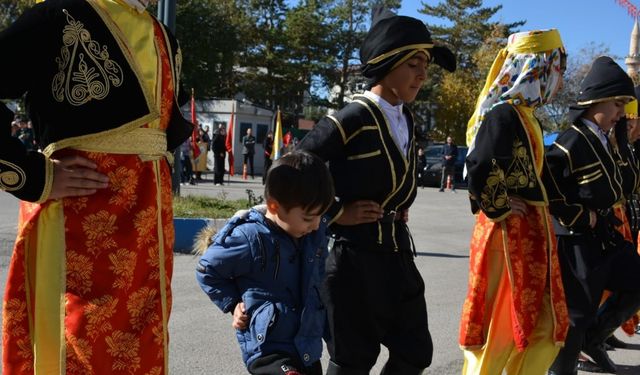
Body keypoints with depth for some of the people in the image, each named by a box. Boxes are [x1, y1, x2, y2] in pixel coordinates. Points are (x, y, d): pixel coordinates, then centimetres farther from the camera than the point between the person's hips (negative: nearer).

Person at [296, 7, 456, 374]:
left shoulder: (408, 121, 9)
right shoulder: (352, 119, -17)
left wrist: (399, 212, 11)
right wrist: (336, 213, -14)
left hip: (397, 253, 8)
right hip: (354, 255, -8)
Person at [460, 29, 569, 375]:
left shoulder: (522, 114, 13)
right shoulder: (504, 114, -18)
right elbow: (480, 171, -30)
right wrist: (500, 210, -16)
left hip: (529, 235, 10)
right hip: (509, 236, -10)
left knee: (544, 328, 15)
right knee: (497, 331, 2)